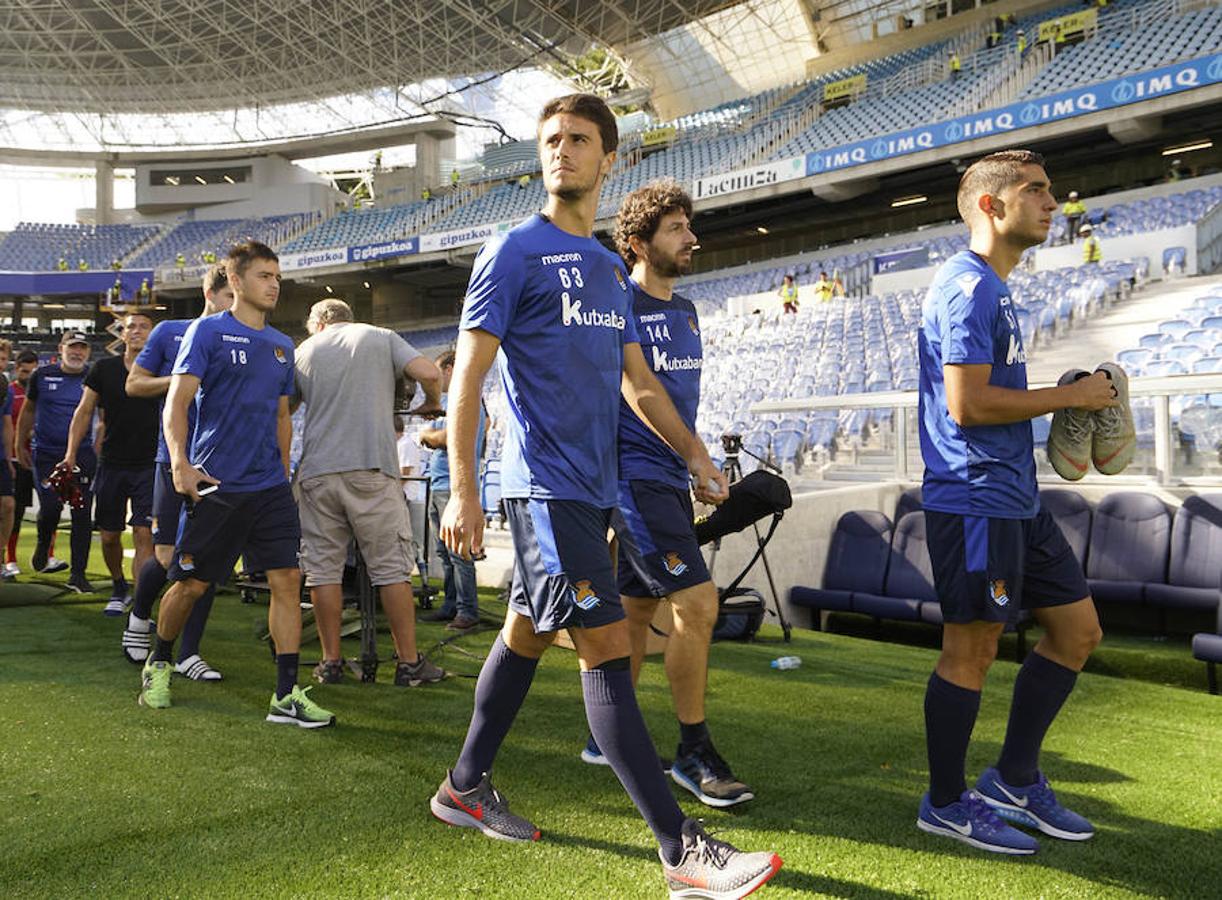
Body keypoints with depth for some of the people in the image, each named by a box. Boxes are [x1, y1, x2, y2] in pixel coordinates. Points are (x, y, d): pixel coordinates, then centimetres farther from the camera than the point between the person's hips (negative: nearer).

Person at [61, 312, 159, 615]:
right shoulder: (103, 369, 4)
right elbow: (84, 411, 8)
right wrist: (71, 453, 0)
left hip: (149, 465, -2)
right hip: (112, 464, 2)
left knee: (144, 534, -12)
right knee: (109, 535, 9)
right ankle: (119, 589, 35)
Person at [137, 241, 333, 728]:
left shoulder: (282, 344, 15)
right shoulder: (208, 331, -3)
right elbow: (177, 403, -9)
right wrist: (180, 463, -21)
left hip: (271, 487, 5)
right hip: (216, 486, -5)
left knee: (287, 580, -4)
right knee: (192, 583, 4)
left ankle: (286, 696, 0)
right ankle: (159, 664, 31)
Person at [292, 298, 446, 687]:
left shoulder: (304, 350, 17)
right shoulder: (381, 337, 11)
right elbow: (429, 373, -5)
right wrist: (431, 404, 15)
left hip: (316, 471, 2)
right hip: (372, 466, -2)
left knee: (323, 569, 7)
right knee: (391, 567, 2)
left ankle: (331, 662, 12)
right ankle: (409, 663, 5)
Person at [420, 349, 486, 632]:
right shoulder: (447, 400, 21)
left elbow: (447, 438, -19)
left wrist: (426, 435, 0)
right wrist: (432, 437, 7)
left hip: (453, 485, -10)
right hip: (437, 485, 10)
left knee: (457, 551, -9)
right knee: (444, 552, 12)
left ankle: (468, 611, -5)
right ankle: (451, 606, 19)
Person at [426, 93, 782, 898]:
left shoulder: (611, 268, 16)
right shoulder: (515, 250, -4)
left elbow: (637, 380, 21)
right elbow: (468, 371, -8)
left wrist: (696, 455, 15)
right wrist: (462, 489, -15)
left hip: (593, 485, 8)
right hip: (547, 484, -7)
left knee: (528, 634, 15)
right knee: (607, 647, -10)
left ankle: (466, 787, 31)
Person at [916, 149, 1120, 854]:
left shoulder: (992, 288, 18)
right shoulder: (968, 287, -14)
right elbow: (968, 404, -23)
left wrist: (1063, 400, 11)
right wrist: (1070, 395, -13)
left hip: (1016, 499, 11)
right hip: (975, 500, -11)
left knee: (1078, 631, 14)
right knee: (972, 652, 0)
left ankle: (1015, 780, 25)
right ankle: (947, 804, 17)